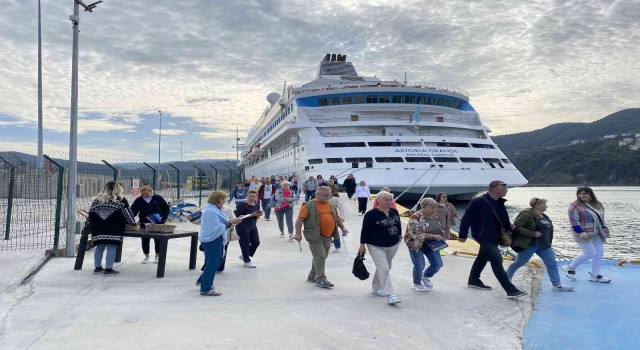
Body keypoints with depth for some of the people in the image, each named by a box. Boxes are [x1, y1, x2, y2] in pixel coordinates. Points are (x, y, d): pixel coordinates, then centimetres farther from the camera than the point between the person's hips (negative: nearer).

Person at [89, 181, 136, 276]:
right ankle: (108, 269, 0)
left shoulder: (97, 199, 16)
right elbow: (127, 213, 2)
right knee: (111, 248, -1)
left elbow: (91, 213, 15)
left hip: (98, 229, 5)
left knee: (100, 247, 13)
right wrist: (133, 223, 14)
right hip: (113, 229, -5)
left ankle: (98, 268, 20)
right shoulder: (121, 200, 2)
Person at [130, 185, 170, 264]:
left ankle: (158, 256, 17)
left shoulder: (158, 198, -5)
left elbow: (166, 208, 2)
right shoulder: (138, 200, -2)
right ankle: (146, 257, 18)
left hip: (158, 223, -1)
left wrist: (163, 219, -6)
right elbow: (133, 211, -6)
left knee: (158, 240, 5)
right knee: (145, 240, 5)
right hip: (144, 224, 1)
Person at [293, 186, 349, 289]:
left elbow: (337, 218, 25)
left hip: (328, 237, 7)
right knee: (320, 257, -8)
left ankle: (312, 276, 29)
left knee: (322, 257, 14)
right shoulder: (309, 205, -7)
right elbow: (299, 220, -10)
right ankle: (321, 279, 0)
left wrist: (343, 228, 14)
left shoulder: (331, 206, 14)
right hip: (316, 237, -7)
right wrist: (298, 233, -17)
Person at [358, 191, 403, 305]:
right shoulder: (371, 214, -14)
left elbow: (399, 226, 15)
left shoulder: (394, 212, 2)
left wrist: (399, 237, 18)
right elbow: (365, 230, -12)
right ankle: (389, 295, -18)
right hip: (376, 246, -6)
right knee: (384, 269, -14)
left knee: (382, 267, 17)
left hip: (393, 245, 6)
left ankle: (376, 287, 35)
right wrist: (362, 244, -12)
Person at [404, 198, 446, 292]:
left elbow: (440, 229, 18)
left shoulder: (435, 216, 2)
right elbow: (416, 234, -30)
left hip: (431, 245, 7)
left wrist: (441, 238, -5)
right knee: (419, 266, -4)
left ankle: (426, 277, 33)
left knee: (438, 264, 4)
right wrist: (434, 236, -32)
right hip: (416, 245, -7)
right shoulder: (416, 218, -22)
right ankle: (417, 284, 24)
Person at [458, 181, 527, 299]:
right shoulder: (478, 202, -20)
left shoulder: (500, 202, 6)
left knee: (483, 258, 21)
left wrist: (508, 230, 6)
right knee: (497, 260, -14)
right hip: (483, 236, -10)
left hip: (493, 237, 10)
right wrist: (463, 235, -13)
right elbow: (466, 218, -16)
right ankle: (511, 290, -15)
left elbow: (504, 219, 17)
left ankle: (473, 281, 38)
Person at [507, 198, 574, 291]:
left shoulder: (544, 216, 9)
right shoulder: (527, 214, -19)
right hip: (529, 245, -8)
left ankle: (557, 285, 8)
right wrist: (533, 233, -26)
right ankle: (507, 277, 27)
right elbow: (516, 226, -25)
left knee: (552, 263, 1)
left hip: (544, 245, 8)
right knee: (519, 263, 7)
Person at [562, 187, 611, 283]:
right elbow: (574, 221, -18)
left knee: (599, 253, 5)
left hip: (597, 234, 8)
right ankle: (570, 267, 8)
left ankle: (594, 275, 15)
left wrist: (604, 231, 13)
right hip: (583, 234, -8)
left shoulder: (598, 204, 9)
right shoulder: (575, 206, -15)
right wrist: (581, 233, -24)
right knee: (590, 253, -10)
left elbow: (601, 219, 18)